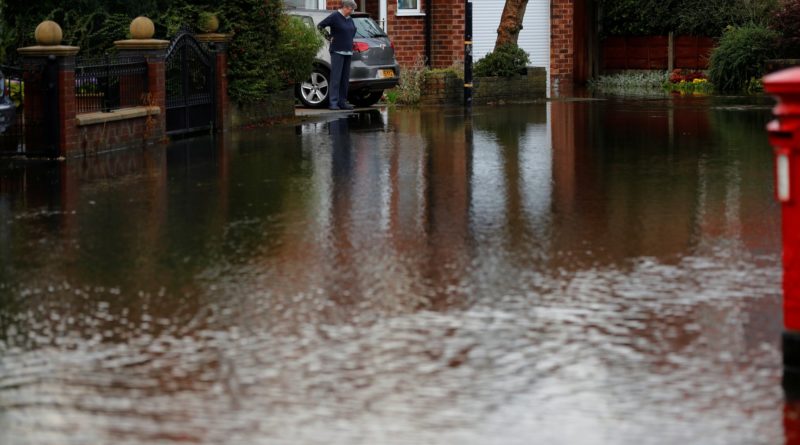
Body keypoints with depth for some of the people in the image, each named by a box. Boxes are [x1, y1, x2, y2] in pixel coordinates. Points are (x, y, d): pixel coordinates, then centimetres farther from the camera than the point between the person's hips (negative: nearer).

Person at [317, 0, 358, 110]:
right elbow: (320, 26, -8)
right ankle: (333, 102, -12)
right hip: (337, 51, -7)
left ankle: (342, 102, 10)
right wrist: (329, 38, -6)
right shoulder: (335, 16, -8)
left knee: (345, 79, 6)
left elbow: (353, 30, 31)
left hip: (347, 51, 7)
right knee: (336, 78, -11)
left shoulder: (349, 19, 13)